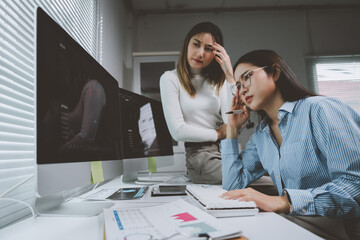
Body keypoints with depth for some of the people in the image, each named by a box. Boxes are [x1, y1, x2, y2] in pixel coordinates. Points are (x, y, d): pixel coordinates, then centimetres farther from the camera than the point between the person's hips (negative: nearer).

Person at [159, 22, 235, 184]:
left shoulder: (220, 81, 11)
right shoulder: (170, 79, 0)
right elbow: (178, 131, -10)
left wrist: (230, 77, -8)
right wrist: (218, 134, -2)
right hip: (199, 154, -5)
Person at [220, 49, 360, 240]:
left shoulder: (320, 110, -13)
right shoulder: (260, 136, 8)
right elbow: (232, 185, 6)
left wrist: (284, 201, -32)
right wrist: (232, 128, 6)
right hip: (291, 225, 6)